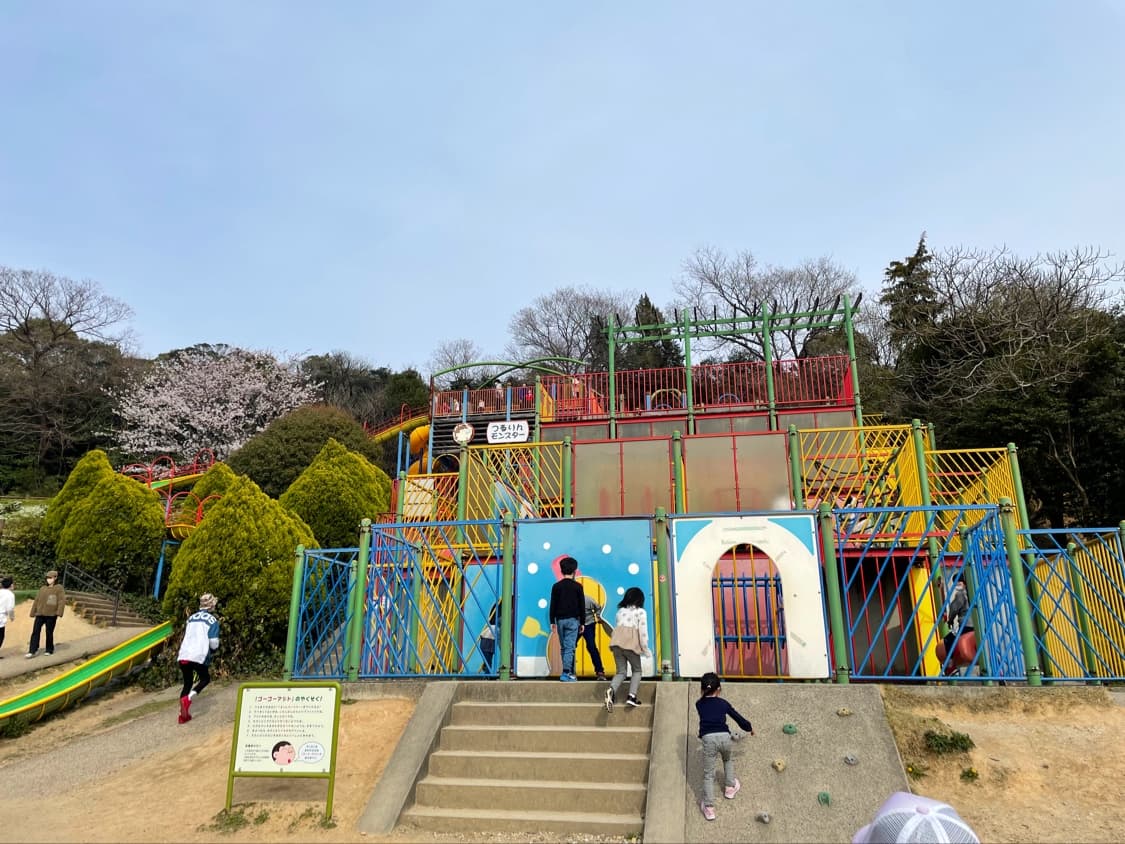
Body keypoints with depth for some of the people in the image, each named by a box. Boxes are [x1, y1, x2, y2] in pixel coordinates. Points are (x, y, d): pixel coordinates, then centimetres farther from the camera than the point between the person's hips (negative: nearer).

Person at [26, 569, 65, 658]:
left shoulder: (59, 588, -1)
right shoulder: (42, 589, 14)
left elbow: (62, 601, -9)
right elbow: (37, 601, 17)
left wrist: (59, 613, -18)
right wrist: (33, 612, 13)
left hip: (51, 615, -4)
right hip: (40, 614, 4)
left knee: (49, 633, 3)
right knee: (35, 632, -3)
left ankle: (49, 650, 16)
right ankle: (32, 651, -3)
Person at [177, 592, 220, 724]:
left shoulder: (191, 618, 17)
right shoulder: (212, 621, 0)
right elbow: (214, 643, -5)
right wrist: (213, 652, 16)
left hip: (183, 655, 5)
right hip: (199, 657, -5)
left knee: (187, 683, 16)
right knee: (205, 679, 16)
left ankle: (183, 715, 11)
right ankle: (188, 698, -9)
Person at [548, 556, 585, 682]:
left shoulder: (556, 586, 3)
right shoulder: (577, 586, -2)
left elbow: (553, 605, 3)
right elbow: (582, 606, -1)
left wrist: (552, 622, 8)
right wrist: (582, 623, 6)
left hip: (560, 620, 3)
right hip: (573, 620, -3)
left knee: (563, 647, 12)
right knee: (570, 647, -4)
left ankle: (569, 672, 18)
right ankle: (566, 673, -12)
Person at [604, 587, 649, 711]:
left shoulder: (620, 611, 21)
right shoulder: (641, 612, 7)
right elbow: (643, 631, 0)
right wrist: (645, 649, 7)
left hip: (617, 641, 4)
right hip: (631, 644, -4)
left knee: (621, 671, 9)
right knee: (637, 670, 14)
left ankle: (611, 690, -19)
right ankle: (632, 696, -3)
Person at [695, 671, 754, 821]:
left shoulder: (699, 704, 15)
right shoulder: (723, 703, 16)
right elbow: (738, 718, 26)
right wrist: (750, 727, 43)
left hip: (708, 739, -1)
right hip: (724, 736, 1)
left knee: (708, 774, 7)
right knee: (727, 760, 36)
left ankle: (709, 808, 3)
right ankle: (730, 787, 46)